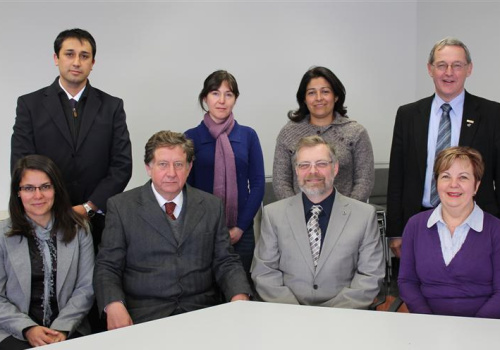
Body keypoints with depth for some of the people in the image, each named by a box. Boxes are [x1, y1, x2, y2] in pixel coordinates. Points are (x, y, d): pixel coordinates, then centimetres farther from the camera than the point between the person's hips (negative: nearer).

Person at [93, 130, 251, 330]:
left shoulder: (211, 206, 13)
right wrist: (114, 305, -18)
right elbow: (107, 266, 2)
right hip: (144, 314, -2)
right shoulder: (121, 207, 6)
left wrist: (239, 297, -9)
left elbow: (226, 261, 12)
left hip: (202, 312, 3)